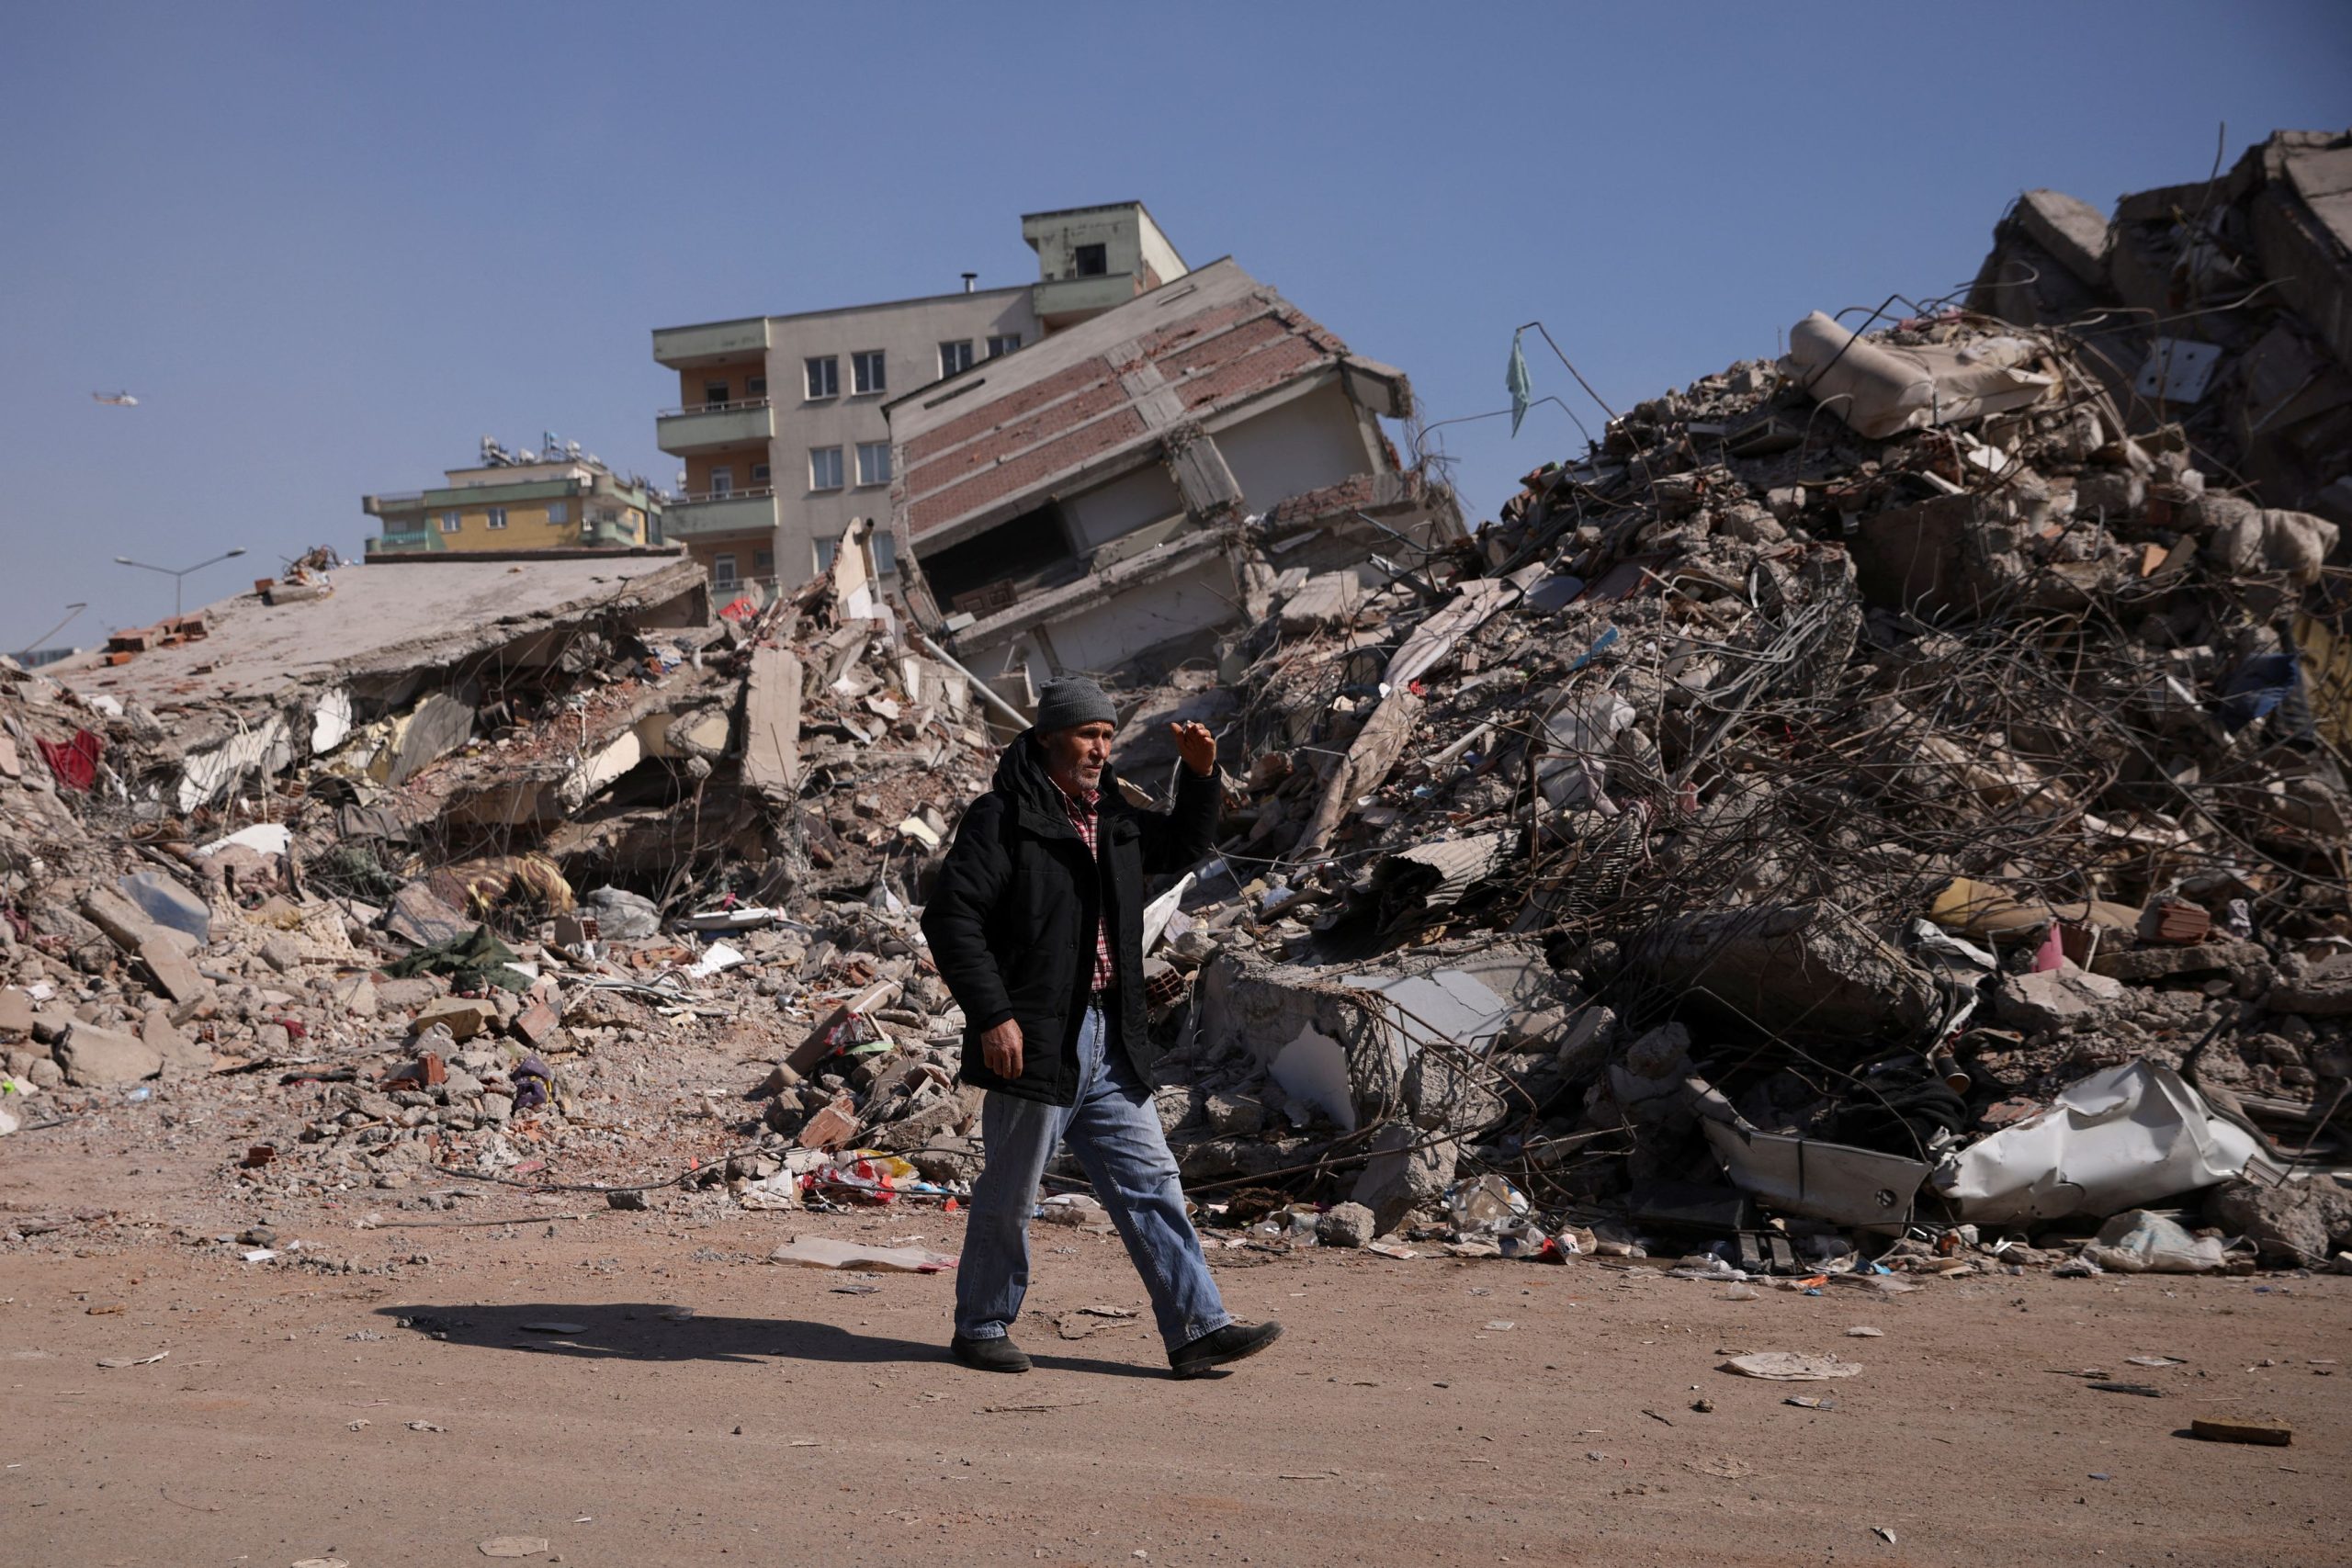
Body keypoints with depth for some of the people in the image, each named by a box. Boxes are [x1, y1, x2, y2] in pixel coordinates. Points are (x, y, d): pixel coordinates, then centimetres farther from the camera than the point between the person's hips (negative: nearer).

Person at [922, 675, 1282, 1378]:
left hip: (1109, 1043, 7)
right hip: (1034, 1042, -7)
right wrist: (991, 1013, -21)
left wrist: (1199, 774, 14)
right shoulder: (1001, 818, -10)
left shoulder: (1113, 818, 14)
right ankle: (981, 1327, 22)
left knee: (1149, 1181, 5)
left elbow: (1182, 845, 31)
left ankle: (1197, 1326, 8)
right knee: (1011, 1192, 5)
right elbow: (951, 918, -16)